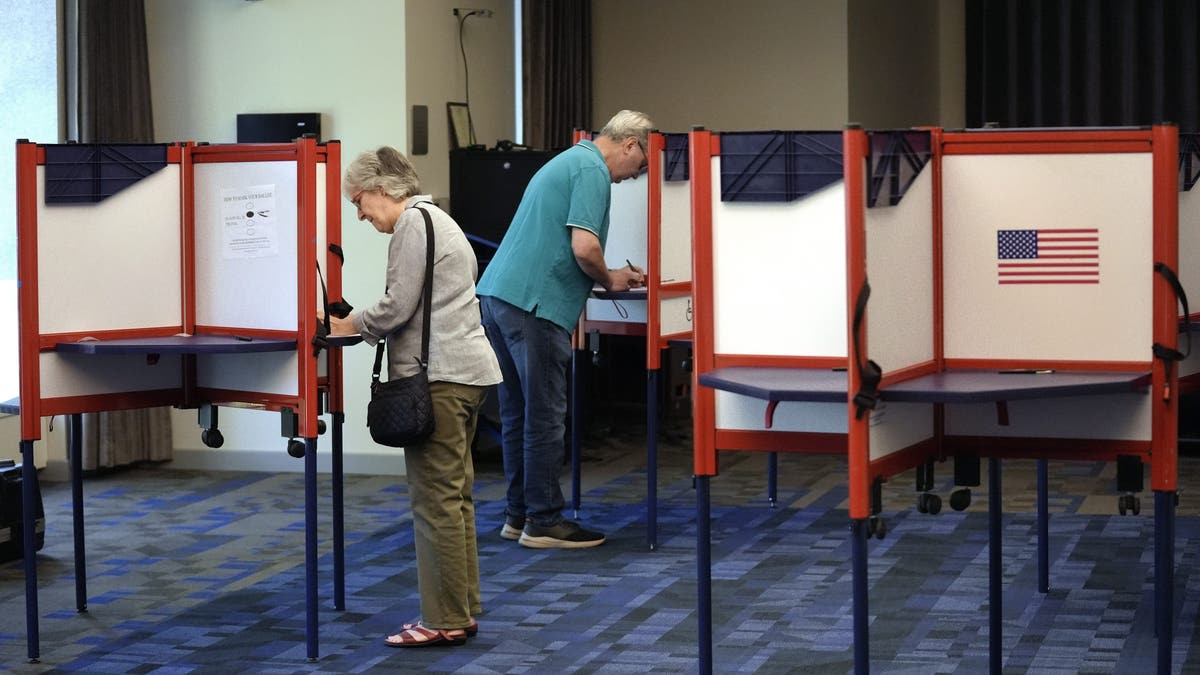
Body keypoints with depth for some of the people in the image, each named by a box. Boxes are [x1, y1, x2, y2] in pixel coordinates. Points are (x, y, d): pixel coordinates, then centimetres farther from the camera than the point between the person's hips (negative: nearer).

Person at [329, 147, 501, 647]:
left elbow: (399, 306, -15)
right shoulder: (436, 219, 24)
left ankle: (445, 620, -5)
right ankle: (463, 611, 17)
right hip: (465, 369, 11)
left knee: (436, 498, -7)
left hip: (440, 376, -11)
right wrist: (362, 328, 15)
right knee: (454, 496, 12)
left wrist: (349, 326, 1)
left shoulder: (413, 221, -8)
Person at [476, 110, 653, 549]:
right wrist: (609, 280, 1)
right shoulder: (593, 170, -8)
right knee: (545, 415, -4)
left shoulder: (569, 161, 24)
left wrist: (611, 276, 24)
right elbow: (583, 248, -19)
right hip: (533, 302, -10)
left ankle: (519, 514, 19)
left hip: (497, 293, 10)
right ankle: (543, 522, 1)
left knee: (518, 413, 13)